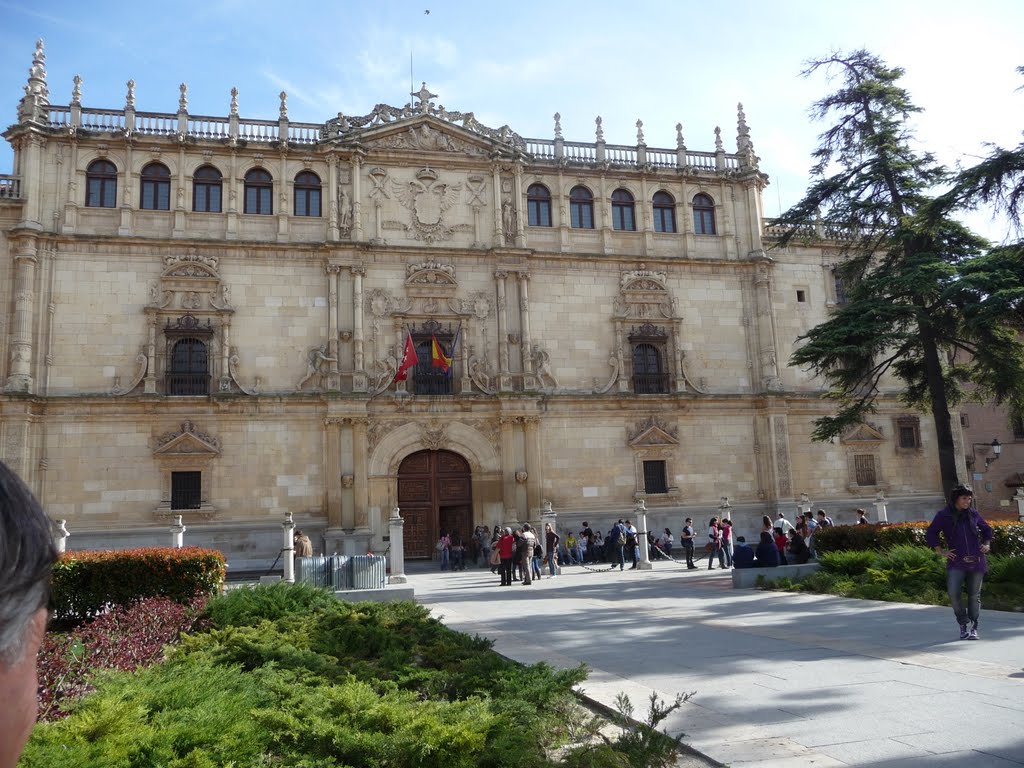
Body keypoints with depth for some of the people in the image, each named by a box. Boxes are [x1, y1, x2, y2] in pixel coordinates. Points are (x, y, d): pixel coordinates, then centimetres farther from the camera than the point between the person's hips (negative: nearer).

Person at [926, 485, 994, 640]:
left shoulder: (973, 514, 7)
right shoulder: (943, 515, -2)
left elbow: (987, 529, 25)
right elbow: (930, 534, 2)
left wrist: (987, 544, 12)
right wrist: (940, 552, -3)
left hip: (976, 561, 3)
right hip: (956, 562, -2)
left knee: (974, 595, 6)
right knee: (954, 593, -15)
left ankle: (974, 628, 18)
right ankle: (963, 626, 3)